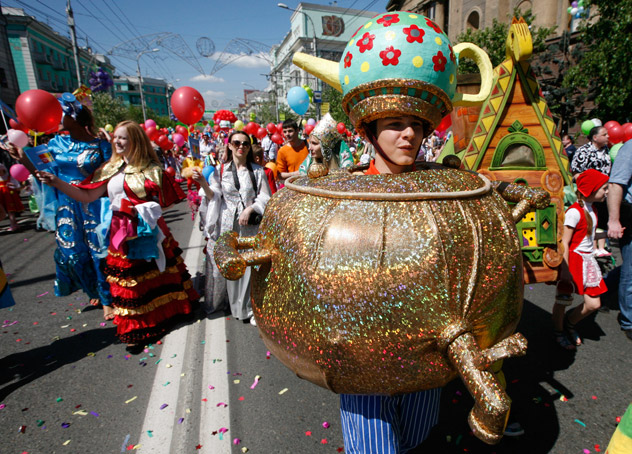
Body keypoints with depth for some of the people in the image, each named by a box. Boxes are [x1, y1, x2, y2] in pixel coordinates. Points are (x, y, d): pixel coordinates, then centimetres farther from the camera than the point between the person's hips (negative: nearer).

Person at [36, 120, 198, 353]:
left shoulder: (151, 169, 0)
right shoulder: (111, 169, 7)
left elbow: (164, 200, 0)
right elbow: (86, 195, 2)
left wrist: (139, 208, -7)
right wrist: (57, 182, -5)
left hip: (149, 231, -2)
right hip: (123, 234, 2)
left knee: (158, 276, 9)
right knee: (130, 284, 6)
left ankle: (166, 312, 31)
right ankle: (136, 329, 19)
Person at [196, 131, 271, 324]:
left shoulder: (257, 171, 3)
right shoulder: (221, 171, 7)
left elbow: (265, 197, 1)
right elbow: (214, 197, 4)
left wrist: (249, 209, -12)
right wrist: (203, 183, -11)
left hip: (250, 224, -1)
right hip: (226, 225, 1)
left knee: (250, 264, -1)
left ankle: (250, 307, 13)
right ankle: (219, 302, 26)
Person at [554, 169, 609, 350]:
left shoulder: (591, 209, 10)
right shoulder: (574, 212, -17)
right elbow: (565, 242, -18)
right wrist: (565, 269, -19)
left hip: (587, 260, 8)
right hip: (573, 259, -8)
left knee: (593, 304, 6)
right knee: (563, 300, 5)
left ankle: (569, 323, 31)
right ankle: (558, 333, 25)